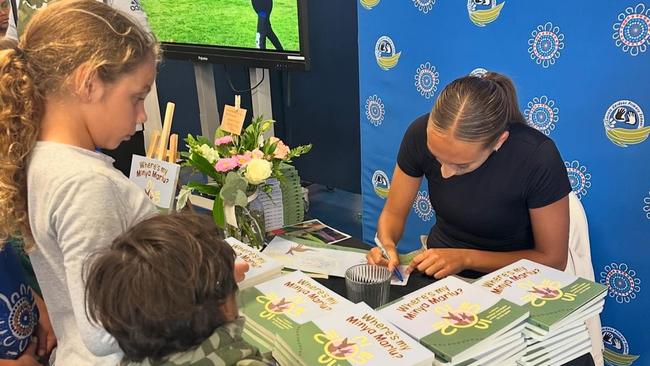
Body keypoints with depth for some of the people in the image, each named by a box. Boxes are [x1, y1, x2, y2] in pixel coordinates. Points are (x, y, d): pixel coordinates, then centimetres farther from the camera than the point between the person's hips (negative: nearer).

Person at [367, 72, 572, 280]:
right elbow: (393, 213, -1)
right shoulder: (422, 134, -15)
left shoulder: (538, 157, -23)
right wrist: (387, 244, -21)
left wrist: (466, 259, -19)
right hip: (436, 275, 2)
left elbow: (553, 259, -12)